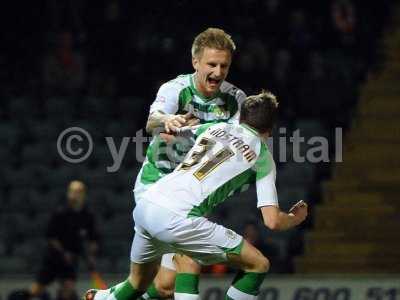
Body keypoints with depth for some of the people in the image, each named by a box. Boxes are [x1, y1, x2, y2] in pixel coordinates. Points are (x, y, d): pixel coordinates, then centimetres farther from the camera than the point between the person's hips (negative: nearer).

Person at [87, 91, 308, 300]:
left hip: (144, 207, 7)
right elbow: (272, 221, 2)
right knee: (259, 265, 3)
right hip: (177, 219, -7)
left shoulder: (215, 128, 23)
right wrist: (296, 218, 24)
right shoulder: (263, 157, 8)